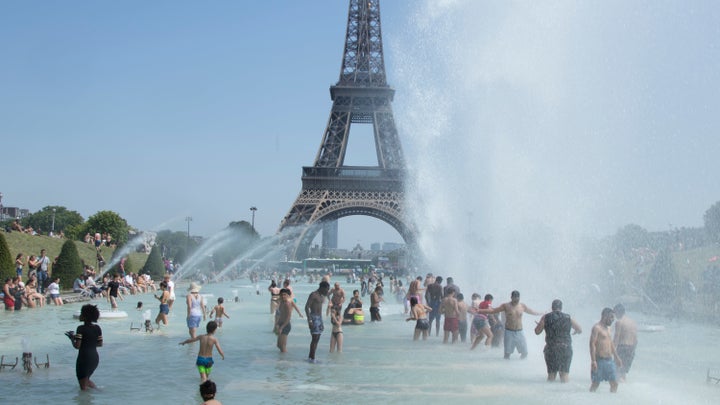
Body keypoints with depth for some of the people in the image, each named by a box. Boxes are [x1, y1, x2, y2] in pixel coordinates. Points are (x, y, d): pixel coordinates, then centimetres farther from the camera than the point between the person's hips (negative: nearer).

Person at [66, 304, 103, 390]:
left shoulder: (81, 329, -16)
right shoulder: (97, 328, 2)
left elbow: (77, 346, -19)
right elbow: (100, 344, 8)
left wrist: (72, 338, -3)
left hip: (84, 358, -7)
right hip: (95, 358, 7)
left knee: (83, 385, 5)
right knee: (86, 379, 28)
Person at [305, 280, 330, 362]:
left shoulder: (322, 296, 16)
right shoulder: (313, 295, -12)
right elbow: (307, 307, -17)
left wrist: (321, 322, 22)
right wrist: (309, 320, -23)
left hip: (319, 317, 9)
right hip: (313, 318, -9)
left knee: (317, 339, 9)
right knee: (315, 338, -12)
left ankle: (310, 357, 16)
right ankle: (312, 358, -9)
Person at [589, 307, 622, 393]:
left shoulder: (608, 328, 17)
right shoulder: (596, 328, -10)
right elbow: (592, 344, -16)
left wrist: (616, 357, 25)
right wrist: (593, 361, -22)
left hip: (609, 360, 8)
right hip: (600, 360, -8)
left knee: (614, 383, 5)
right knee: (596, 384, -3)